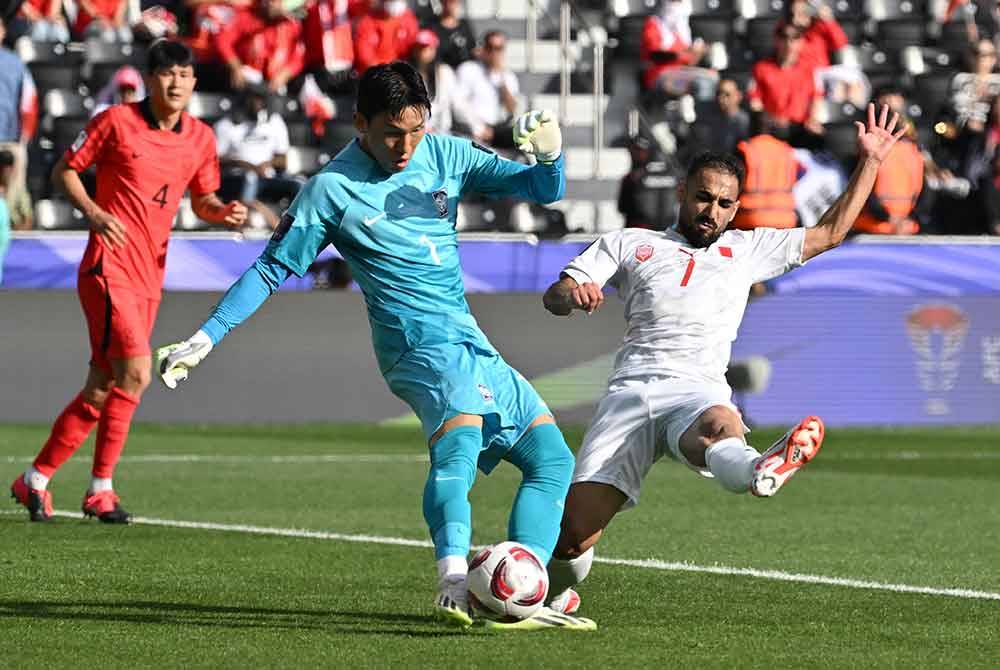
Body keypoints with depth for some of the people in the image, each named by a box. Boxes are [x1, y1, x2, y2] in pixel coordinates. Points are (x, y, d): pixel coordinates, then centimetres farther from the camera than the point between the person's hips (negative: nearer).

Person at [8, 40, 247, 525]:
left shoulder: (200, 138, 8)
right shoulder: (116, 121, -6)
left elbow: (202, 201, 19)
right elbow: (64, 170, 2)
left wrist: (224, 211, -3)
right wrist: (93, 212, -14)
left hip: (149, 278, 6)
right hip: (108, 268, -6)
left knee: (103, 388, 7)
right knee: (136, 370, -19)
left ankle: (36, 479, 18)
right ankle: (101, 488, -9)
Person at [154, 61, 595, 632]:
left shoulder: (445, 155, 9)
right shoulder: (332, 190, -4)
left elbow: (541, 189, 8)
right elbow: (271, 270, 2)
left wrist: (550, 155, -16)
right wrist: (204, 339, -4)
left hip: (472, 342, 8)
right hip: (424, 340, -8)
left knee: (553, 459, 3)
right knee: (461, 436, -34)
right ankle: (455, 583, -53)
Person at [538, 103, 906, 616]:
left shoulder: (746, 250, 29)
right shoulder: (630, 244, 24)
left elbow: (830, 233, 33)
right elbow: (552, 297, 15)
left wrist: (869, 162, 27)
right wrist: (572, 292, -9)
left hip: (701, 392, 0)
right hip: (633, 390, 0)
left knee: (718, 425, -42)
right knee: (575, 531, -16)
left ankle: (760, 473, -76)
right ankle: (555, 594, 13)